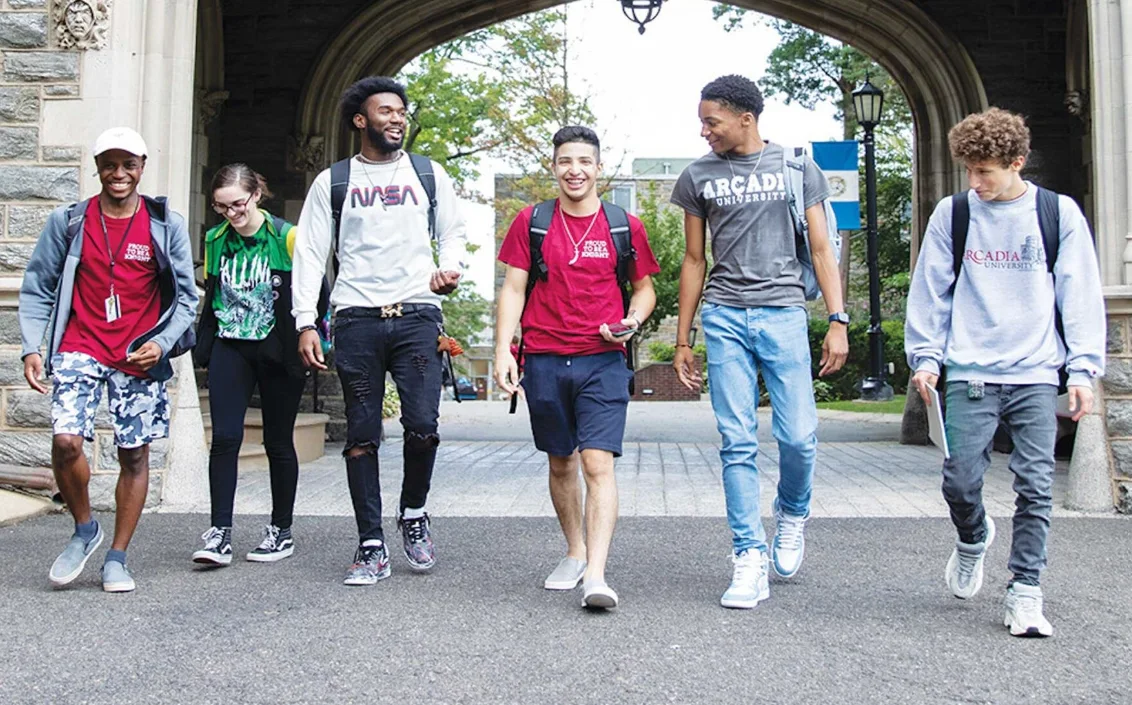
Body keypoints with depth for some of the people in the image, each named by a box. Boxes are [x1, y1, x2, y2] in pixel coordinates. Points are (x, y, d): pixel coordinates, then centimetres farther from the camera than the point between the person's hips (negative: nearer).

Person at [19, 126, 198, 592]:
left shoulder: (166, 225, 2)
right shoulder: (67, 222, 4)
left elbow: (186, 297, 4)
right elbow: (37, 289, 8)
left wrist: (162, 343, -10)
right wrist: (31, 348, -3)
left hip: (140, 357, 0)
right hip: (80, 350, 0)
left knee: (134, 454, 3)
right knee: (66, 441, -16)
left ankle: (117, 558, 18)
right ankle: (84, 529, 11)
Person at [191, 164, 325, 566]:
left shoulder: (287, 237, -8)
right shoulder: (215, 240, 7)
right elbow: (211, 297, 17)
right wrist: (203, 349, 14)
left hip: (278, 352, -3)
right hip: (230, 349, 3)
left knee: (278, 442, 7)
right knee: (224, 438, -8)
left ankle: (281, 532, 20)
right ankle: (220, 534, -3)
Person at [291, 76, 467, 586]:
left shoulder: (429, 174, 13)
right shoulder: (333, 182, 10)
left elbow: (453, 232, 19)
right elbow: (310, 253, 7)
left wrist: (449, 269, -4)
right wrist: (305, 323, -2)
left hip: (417, 315, 0)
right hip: (357, 319, 0)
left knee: (422, 425, -11)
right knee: (362, 436, 2)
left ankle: (413, 513, 17)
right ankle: (371, 546, 11)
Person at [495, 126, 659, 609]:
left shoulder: (625, 226, 6)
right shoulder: (530, 222, 6)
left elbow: (644, 289, 15)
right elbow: (513, 289, 5)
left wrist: (633, 320, -7)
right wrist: (503, 349, -6)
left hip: (602, 362, -1)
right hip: (544, 363, 2)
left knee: (598, 464, -12)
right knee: (560, 463, 14)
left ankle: (596, 575, -16)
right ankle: (574, 553, 30)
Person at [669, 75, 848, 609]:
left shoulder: (797, 168, 8)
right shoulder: (698, 177, 11)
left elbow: (820, 249, 8)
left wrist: (838, 321, -2)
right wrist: (682, 340, 12)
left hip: (783, 312, -1)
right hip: (724, 316, 1)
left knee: (798, 435, -6)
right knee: (738, 441, -3)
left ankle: (792, 516, 24)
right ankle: (750, 558, 5)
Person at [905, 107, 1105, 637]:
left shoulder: (1060, 213, 4)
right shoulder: (952, 214, 6)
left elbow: (1080, 295, 5)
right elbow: (930, 290, 9)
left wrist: (1083, 368, -1)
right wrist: (925, 355, 2)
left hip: (1037, 375, 0)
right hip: (970, 374, 1)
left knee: (1035, 486, -2)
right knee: (960, 480, -3)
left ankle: (1024, 593, 10)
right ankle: (973, 539, 30)